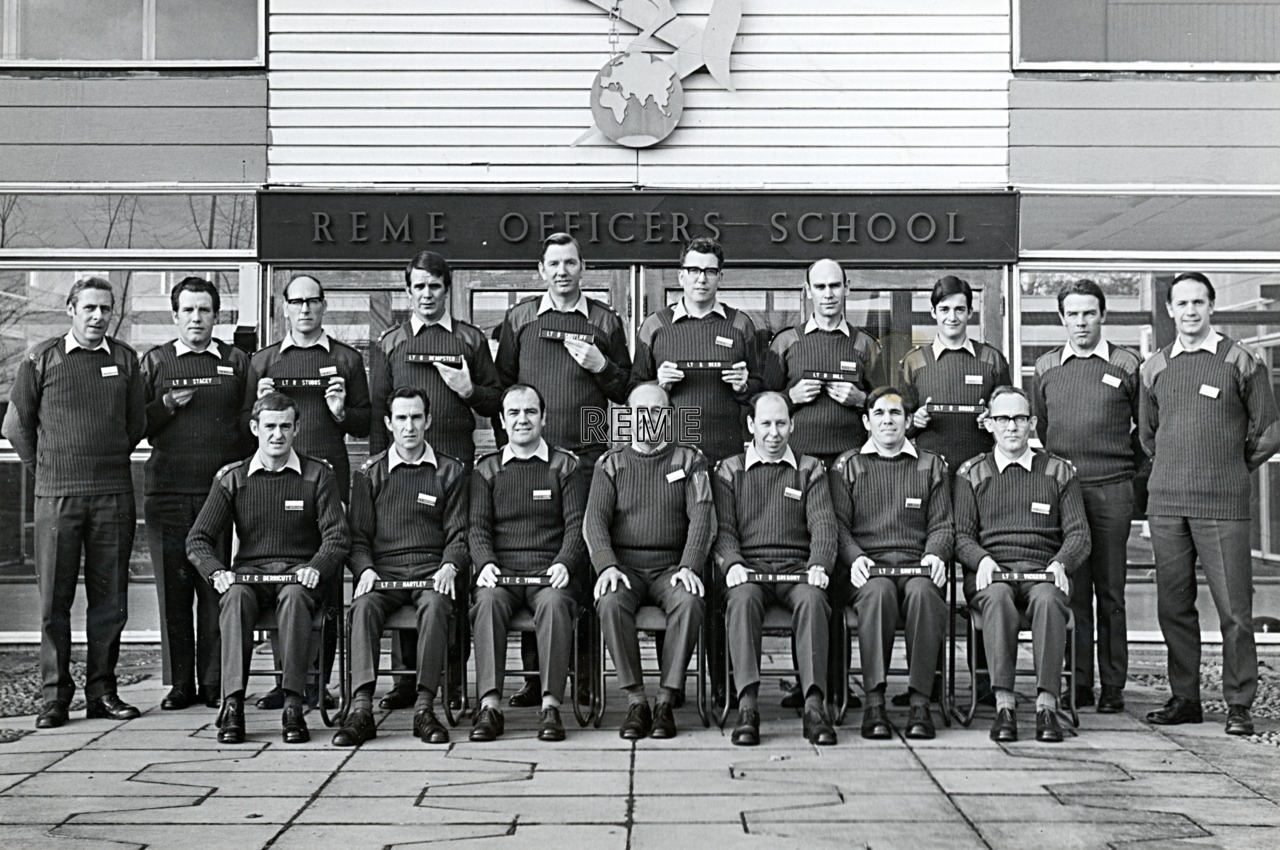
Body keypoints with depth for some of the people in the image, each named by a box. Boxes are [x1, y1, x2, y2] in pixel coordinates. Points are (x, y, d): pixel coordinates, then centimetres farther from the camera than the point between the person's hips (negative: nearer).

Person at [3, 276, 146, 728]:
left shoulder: (124, 359, 8)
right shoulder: (41, 358, 2)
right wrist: (48, 469, 10)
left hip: (114, 495, 2)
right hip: (57, 496, -2)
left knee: (110, 598, 5)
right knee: (54, 599, 1)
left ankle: (102, 691, 14)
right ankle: (55, 695, 8)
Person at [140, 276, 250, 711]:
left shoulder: (237, 362, 11)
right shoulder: (154, 361, 12)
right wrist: (166, 406, -7)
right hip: (168, 492, 1)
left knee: (217, 588, -2)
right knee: (173, 589, 1)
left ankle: (215, 684, 5)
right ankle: (180, 684, 8)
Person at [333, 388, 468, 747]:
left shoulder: (450, 471, 12)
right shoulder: (370, 473, 14)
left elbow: (458, 533, 8)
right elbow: (358, 535, 10)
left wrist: (449, 567, -11)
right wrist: (365, 570, -10)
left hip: (431, 571, -1)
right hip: (383, 571, 1)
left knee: (435, 605, -35)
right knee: (364, 606, -32)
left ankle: (425, 707, -34)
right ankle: (361, 707, -36)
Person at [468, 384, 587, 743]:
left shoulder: (565, 466, 14)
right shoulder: (486, 470, 18)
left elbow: (576, 524, 5)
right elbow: (478, 526, 8)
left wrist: (564, 563, -14)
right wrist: (486, 562, -12)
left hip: (548, 571, -1)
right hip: (501, 571, 1)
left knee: (555, 602, -34)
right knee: (487, 601, -32)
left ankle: (551, 704, -35)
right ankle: (489, 704, -34)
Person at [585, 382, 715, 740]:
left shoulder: (689, 460, 12)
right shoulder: (611, 463, 15)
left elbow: (702, 517, 0)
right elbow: (594, 519, 2)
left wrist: (689, 566, -16)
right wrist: (606, 566, -16)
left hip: (671, 567, 0)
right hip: (625, 565, 1)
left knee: (689, 601, -33)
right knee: (611, 602, -32)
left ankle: (666, 702, -25)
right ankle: (636, 701, -24)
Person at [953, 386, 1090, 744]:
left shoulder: (1059, 472, 18)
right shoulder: (971, 473, 17)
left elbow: (1078, 533, 11)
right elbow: (961, 533, 9)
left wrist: (1060, 564, -9)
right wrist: (982, 560, -12)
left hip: (1042, 571, 0)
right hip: (990, 573, 0)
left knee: (1048, 600, -36)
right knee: (998, 598, -36)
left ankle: (1047, 704, -37)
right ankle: (1004, 704, -39)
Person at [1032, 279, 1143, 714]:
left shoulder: (1127, 364, 4)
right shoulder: (1046, 367, 11)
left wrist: (1127, 464, 8)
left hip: (1111, 489, -2)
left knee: (1110, 592, 1)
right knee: (1070, 591, 2)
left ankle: (1113, 686, 7)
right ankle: (1078, 683, 9)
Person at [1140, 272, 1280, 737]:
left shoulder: (1242, 362, 1)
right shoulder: (1155, 367, 11)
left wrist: (1233, 466, 8)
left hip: (1222, 504, -3)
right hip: (1165, 503, 4)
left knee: (1233, 608, -4)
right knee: (1173, 605, 7)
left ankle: (1239, 704, 5)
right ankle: (1184, 698, 16)